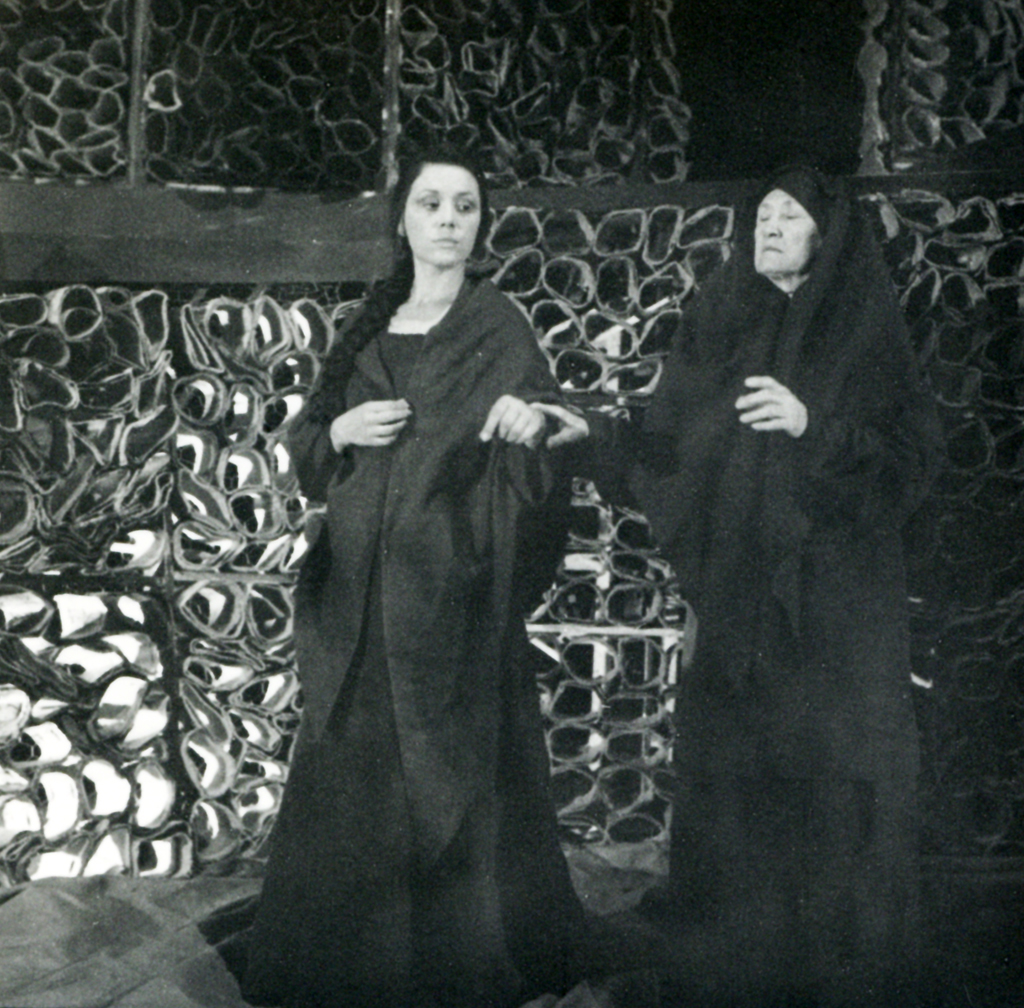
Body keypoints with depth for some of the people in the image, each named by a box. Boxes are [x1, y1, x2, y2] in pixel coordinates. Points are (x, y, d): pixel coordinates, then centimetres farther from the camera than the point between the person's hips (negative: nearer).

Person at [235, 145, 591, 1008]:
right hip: (360, 584, 4)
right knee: (353, 775, 7)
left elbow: (534, 476, -10)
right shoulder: (370, 327, 13)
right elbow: (306, 443, 17)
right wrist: (339, 432, -5)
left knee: (455, 768, -1)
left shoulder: (499, 329, 0)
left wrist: (535, 424, -31)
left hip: (453, 586, -4)